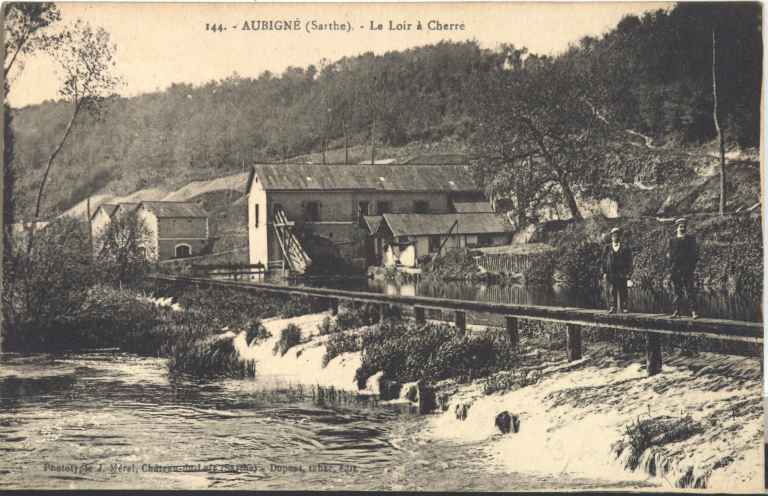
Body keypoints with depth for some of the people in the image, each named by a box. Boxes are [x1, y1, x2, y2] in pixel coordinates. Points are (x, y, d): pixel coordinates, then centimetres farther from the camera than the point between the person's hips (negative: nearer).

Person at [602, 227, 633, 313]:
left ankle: (624, 307, 3)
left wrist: (629, 273, -3)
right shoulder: (608, 248, 11)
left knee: (623, 291, -2)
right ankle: (613, 308, 5)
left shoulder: (625, 247, 5)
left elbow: (629, 261, 3)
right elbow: (604, 261, 11)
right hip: (611, 274, 2)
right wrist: (604, 272, 4)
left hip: (622, 274, -2)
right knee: (613, 291, 2)